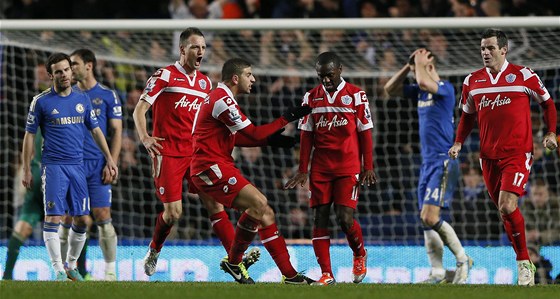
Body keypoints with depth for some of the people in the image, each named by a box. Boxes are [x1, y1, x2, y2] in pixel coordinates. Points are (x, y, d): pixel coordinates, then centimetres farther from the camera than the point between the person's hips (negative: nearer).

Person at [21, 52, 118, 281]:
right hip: (53, 166, -4)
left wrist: (109, 159, 13)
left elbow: (95, 130, 17)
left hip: (77, 166, 4)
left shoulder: (82, 99, 9)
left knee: (81, 220, 4)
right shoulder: (41, 101, -2)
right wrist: (26, 170, -1)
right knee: (53, 218, -10)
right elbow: (29, 135, 2)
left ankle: (71, 266, 19)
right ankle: (59, 271, -6)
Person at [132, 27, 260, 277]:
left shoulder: (206, 82, 15)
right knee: (173, 212, -7)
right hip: (168, 153, -5)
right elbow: (139, 109, -5)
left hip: (197, 153, 5)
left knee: (214, 203, -8)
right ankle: (153, 252, 20)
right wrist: (144, 137, -22)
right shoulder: (165, 76, -3)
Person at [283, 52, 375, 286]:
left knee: (345, 217, -12)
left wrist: (368, 167, -3)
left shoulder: (355, 95, 0)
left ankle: (359, 255, 18)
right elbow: (306, 136, 9)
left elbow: (365, 133, 1)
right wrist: (302, 170, 5)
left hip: (348, 167, -3)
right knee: (320, 217, -3)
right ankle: (326, 274, 0)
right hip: (320, 168, 3)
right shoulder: (312, 97, 8)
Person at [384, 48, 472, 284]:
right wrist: (409, 66, 12)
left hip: (443, 163, -9)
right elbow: (390, 89, 22)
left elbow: (424, 82, -30)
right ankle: (437, 273, 7)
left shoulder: (445, 88, -9)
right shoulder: (420, 91, 15)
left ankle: (462, 260, -5)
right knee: (427, 220, 4)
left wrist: (420, 62, -11)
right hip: (427, 163, 9)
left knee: (430, 218, -17)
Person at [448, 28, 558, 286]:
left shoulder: (523, 75, -3)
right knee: (504, 210, 7)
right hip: (488, 156, 5)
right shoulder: (472, 81, 8)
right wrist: (458, 143, 7)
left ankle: (523, 263, -6)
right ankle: (524, 262, 19)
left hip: (518, 153, -5)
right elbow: (468, 116, 20)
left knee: (506, 206, -19)